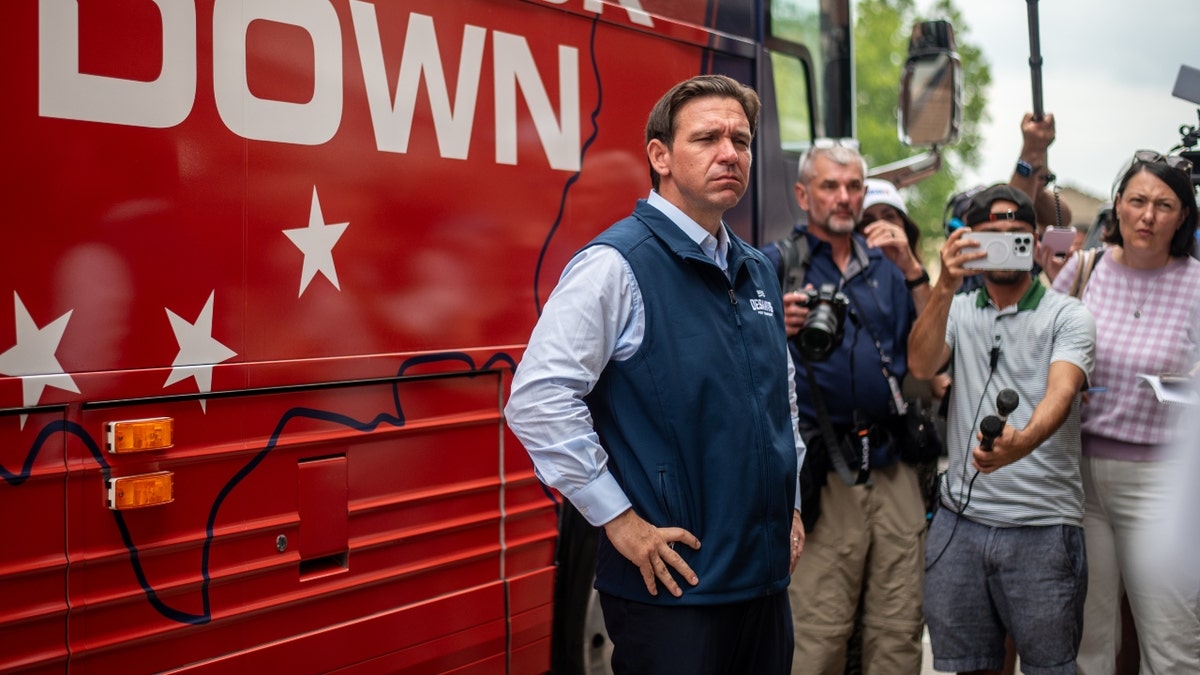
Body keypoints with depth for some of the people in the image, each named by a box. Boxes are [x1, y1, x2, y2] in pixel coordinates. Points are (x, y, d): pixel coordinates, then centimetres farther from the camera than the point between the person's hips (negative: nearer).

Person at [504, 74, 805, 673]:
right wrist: (619, 519, -18)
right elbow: (537, 400, -21)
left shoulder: (757, 270, 11)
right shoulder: (618, 265, -14)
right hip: (671, 585, -7)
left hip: (766, 575, 8)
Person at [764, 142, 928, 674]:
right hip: (823, 471, -4)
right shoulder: (775, 265, 4)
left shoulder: (885, 263, 16)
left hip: (892, 465, 4)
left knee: (899, 629, 7)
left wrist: (911, 269, -2)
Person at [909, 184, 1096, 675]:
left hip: (1043, 523, -3)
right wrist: (945, 285, -21)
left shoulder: (1067, 315, 1)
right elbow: (920, 365, -8)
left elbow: (1060, 394, -17)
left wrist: (1023, 441, -39)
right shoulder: (957, 310, 12)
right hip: (961, 518, 3)